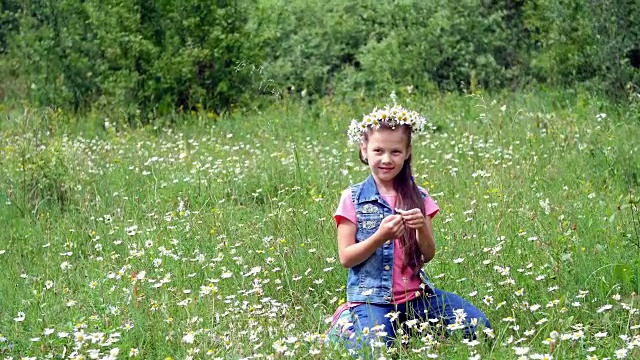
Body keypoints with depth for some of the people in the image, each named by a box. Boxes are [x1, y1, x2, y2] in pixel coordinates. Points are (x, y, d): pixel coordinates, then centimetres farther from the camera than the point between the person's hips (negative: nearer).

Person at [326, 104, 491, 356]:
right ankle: (347, 328, 3)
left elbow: (428, 255, 6)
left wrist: (422, 228, -15)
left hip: (416, 294, 4)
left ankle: (406, 327, 7)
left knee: (478, 326, -12)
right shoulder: (353, 199, -3)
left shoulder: (418, 197, 7)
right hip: (371, 298, -4)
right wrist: (380, 236, -20)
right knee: (374, 350, -30)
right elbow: (346, 258, -5)